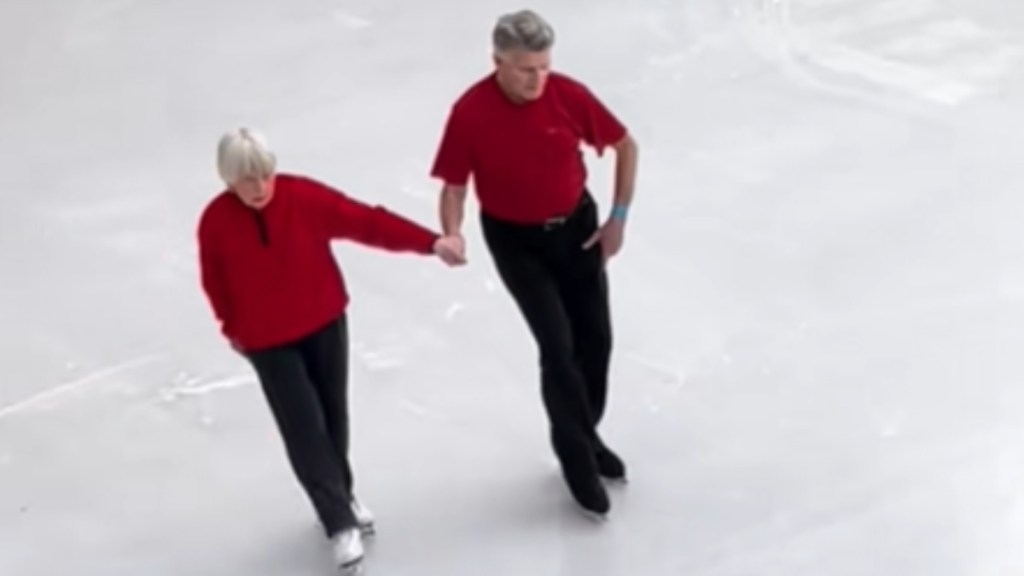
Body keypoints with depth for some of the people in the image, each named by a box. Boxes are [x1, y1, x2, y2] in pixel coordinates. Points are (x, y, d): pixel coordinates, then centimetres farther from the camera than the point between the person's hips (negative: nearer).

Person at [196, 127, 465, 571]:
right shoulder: (216, 222, -18)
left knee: (333, 417, 15)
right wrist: (232, 328, 10)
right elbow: (215, 282, -2)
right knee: (304, 430, -7)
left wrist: (430, 242, -26)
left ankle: (342, 496, 39)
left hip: (325, 324, 2)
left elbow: (368, 222, -20)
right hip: (268, 342, -2)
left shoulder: (305, 197, -19)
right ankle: (340, 523, 1)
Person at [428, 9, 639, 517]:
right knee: (558, 346, -10)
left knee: (595, 338, 11)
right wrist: (452, 235, -33)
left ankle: (585, 435, 35)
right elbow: (454, 185, -14)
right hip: (515, 239, -3)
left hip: (576, 224, 3)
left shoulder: (568, 94, -18)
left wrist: (618, 217, -3)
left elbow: (625, 145, -2)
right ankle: (577, 457, 8)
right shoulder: (470, 112, -23)